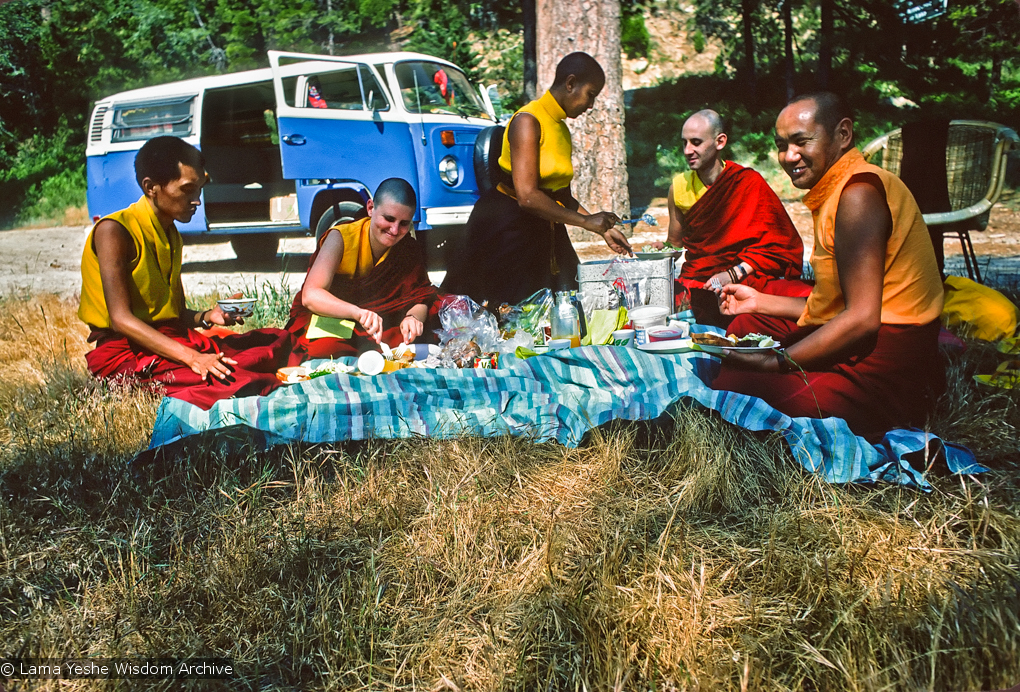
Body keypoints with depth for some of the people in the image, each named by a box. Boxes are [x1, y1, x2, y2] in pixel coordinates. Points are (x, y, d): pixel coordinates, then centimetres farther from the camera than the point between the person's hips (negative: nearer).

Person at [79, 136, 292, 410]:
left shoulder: (172, 236, 18)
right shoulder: (114, 231, -9)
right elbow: (121, 318, -19)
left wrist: (207, 316, -3)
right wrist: (191, 357, -30)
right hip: (125, 350, -9)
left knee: (278, 339, -5)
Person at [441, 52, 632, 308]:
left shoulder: (562, 129, 15)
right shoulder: (528, 120, -13)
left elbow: (562, 196, 15)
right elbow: (527, 196, -22)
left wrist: (603, 229, 7)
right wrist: (585, 221, -17)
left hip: (543, 233, 9)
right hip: (507, 229, -8)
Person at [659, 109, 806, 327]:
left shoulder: (749, 182, -3)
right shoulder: (679, 186, 9)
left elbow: (779, 244, -4)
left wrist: (733, 275, -16)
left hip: (745, 279, -2)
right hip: (697, 282, 3)